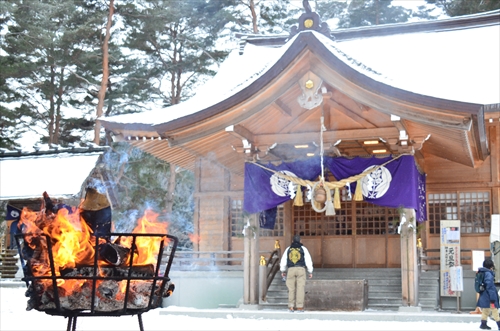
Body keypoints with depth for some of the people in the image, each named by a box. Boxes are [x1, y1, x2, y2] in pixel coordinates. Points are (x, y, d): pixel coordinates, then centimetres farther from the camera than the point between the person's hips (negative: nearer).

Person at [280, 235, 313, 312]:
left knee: (291, 289, 6)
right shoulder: (303, 248, 3)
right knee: (300, 288, -2)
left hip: (291, 270, 2)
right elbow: (308, 260, 0)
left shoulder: (288, 249, 8)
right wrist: (310, 272, 7)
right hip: (301, 269, -2)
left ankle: (291, 306, 1)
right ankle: (299, 307, -6)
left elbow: (283, 260, 10)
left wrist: (283, 271, 21)